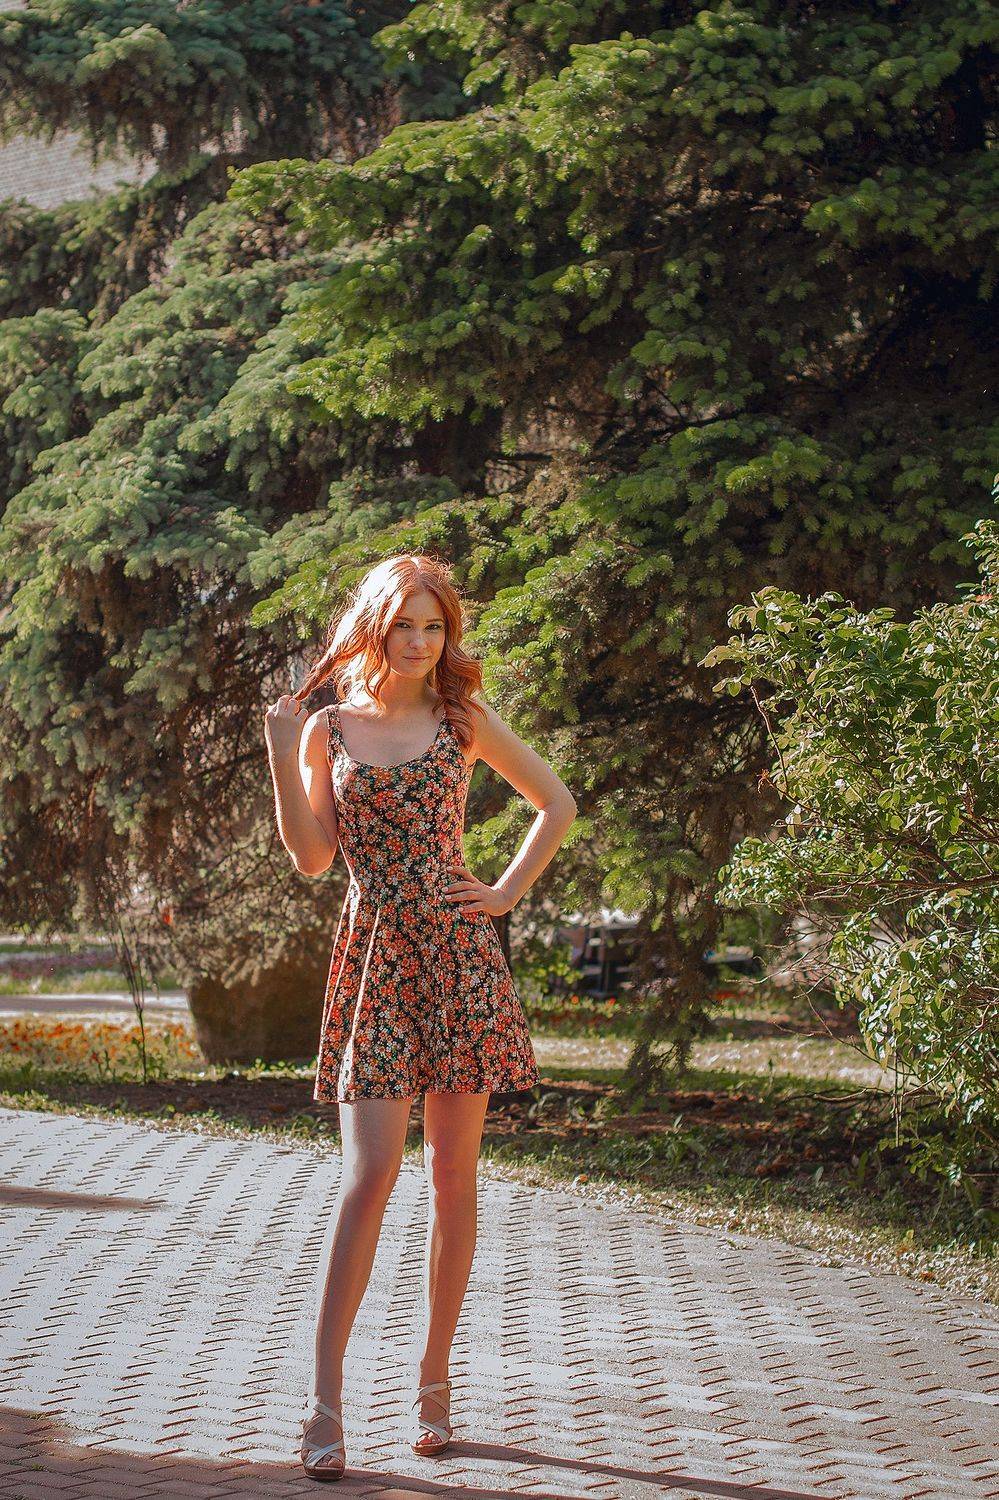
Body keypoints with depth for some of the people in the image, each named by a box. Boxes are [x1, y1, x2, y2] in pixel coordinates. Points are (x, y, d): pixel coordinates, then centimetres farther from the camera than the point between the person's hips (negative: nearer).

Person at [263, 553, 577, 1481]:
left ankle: (434, 1378, 15)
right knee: (370, 1172, -12)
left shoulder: (462, 720, 7)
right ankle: (326, 1397, -11)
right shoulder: (327, 729, 8)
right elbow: (312, 856, 0)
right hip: (372, 959, -1)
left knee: (452, 1173, 3)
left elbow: (556, 802, 15)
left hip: (456, 952, 1)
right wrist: (283, 755, -7)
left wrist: (509, 891, 5)